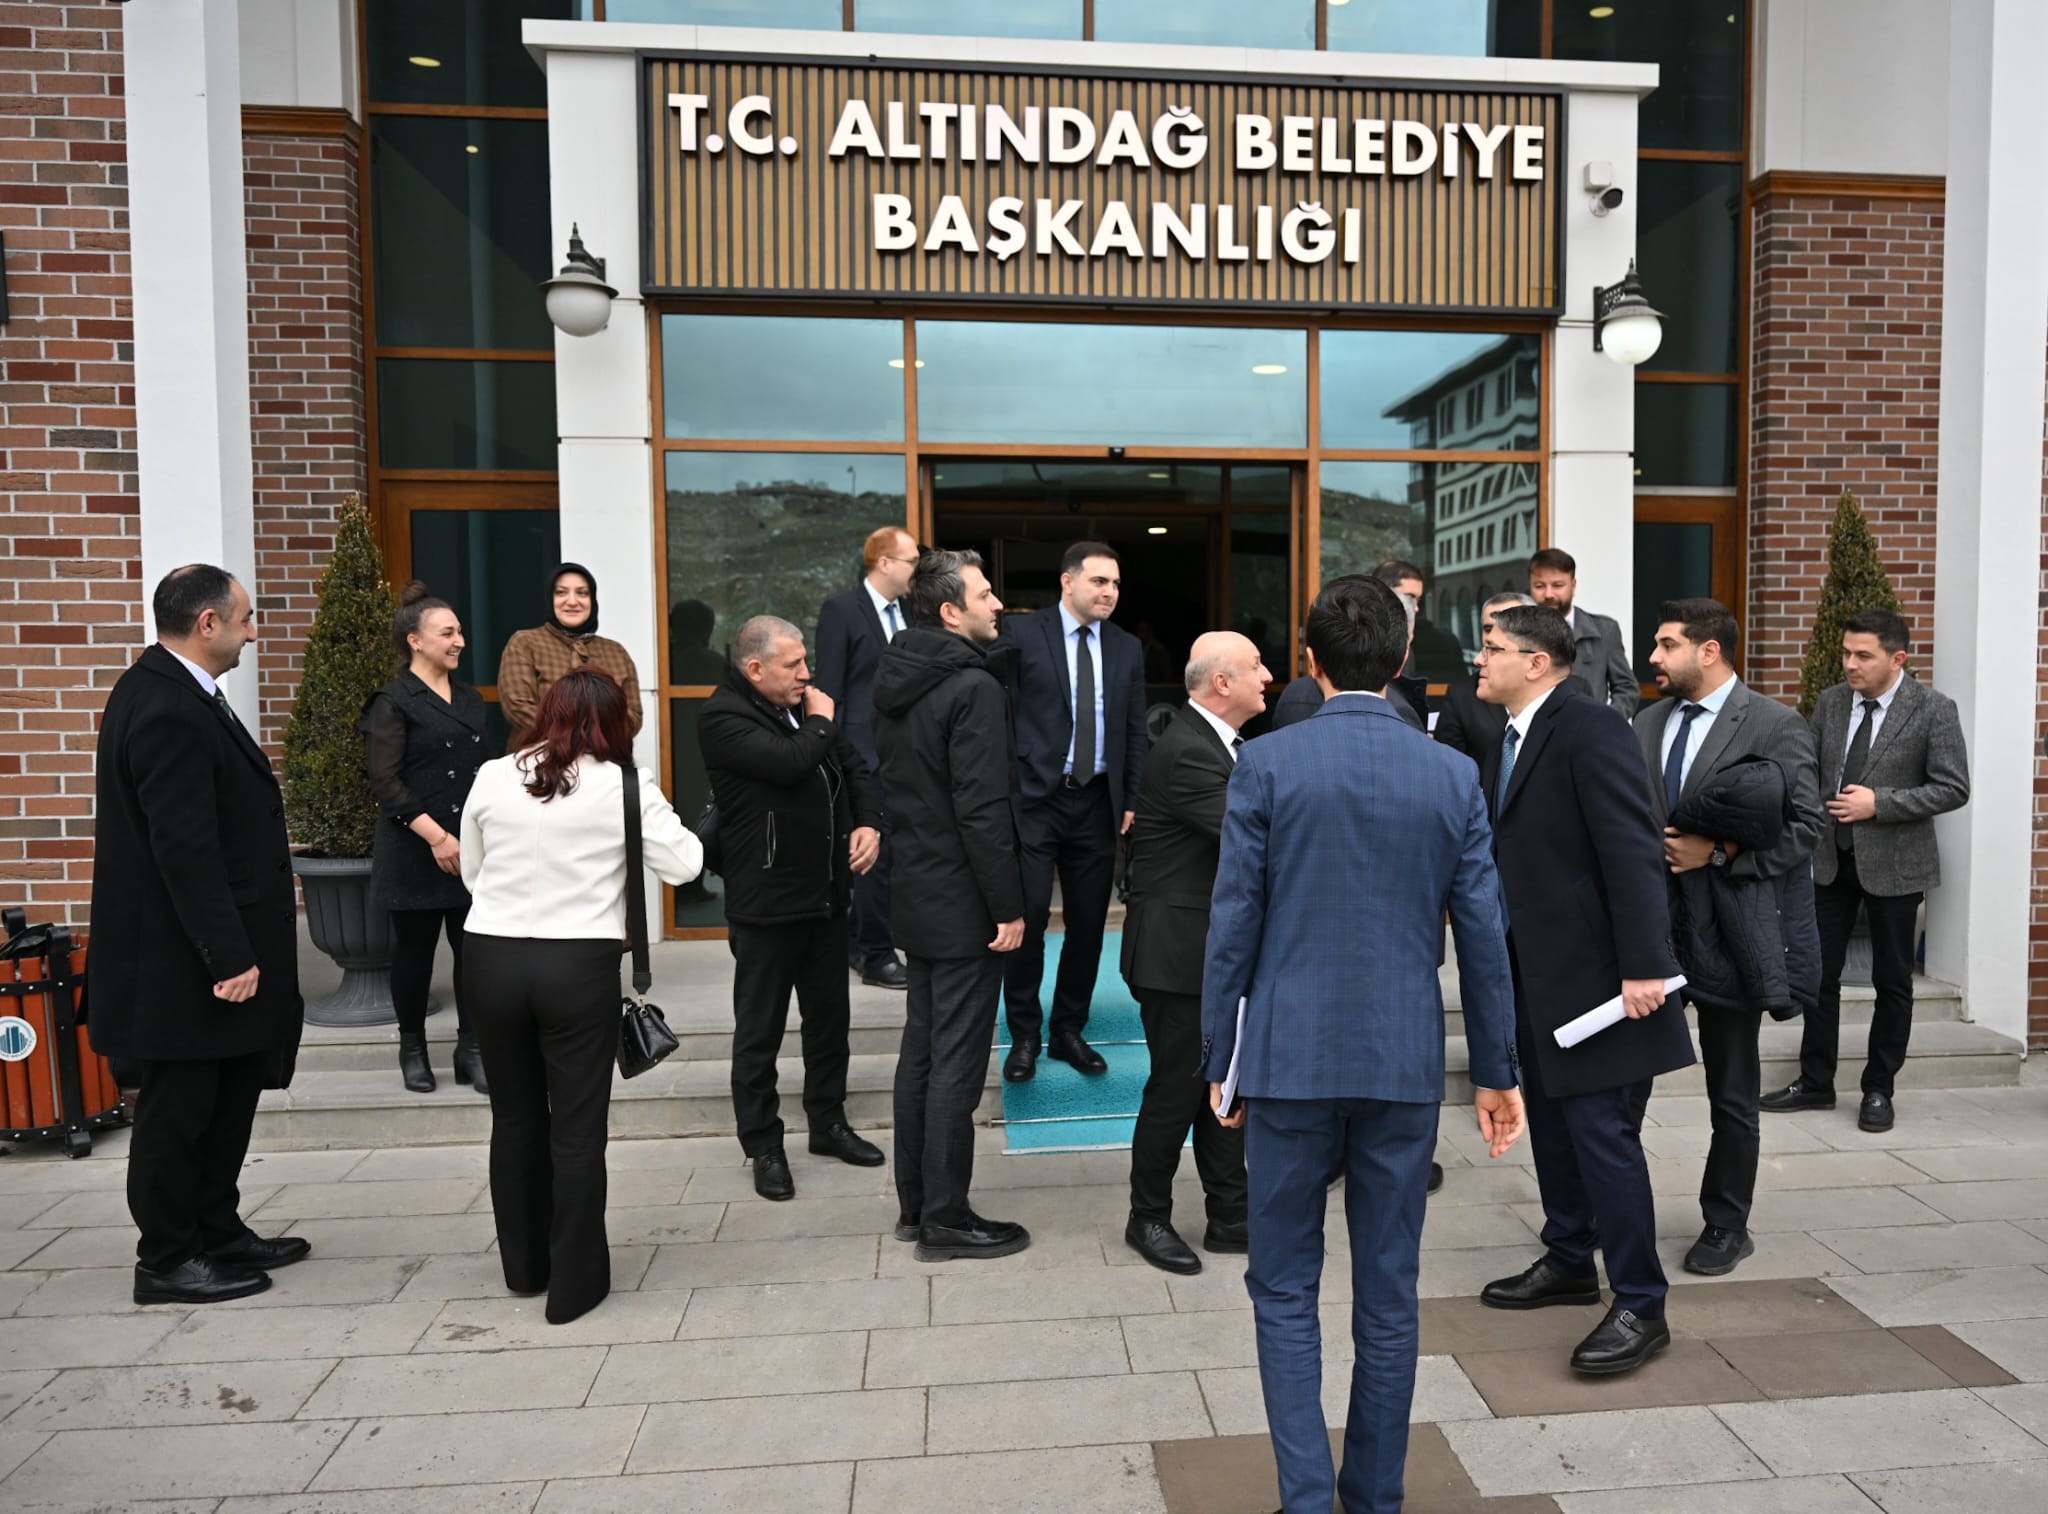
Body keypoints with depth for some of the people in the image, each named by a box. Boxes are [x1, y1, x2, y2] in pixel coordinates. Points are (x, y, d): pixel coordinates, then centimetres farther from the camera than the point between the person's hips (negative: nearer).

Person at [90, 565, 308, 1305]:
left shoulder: (170, 691, 9)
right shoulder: (168, 711, -22)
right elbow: (184, 848, -25)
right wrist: (229, 957, -23)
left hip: (203, 946, 10)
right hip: (181, 961, -10)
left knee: (226, 1098, 18)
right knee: (179, 1110, 4)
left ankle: (218, 1233, 31)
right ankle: (167, 1261, 19)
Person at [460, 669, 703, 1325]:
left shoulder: (491, 778, 3)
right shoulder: (624, 784, -6)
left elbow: (471, 871, 12)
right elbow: (682, 864, -3)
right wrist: (656, 815, 12)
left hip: (491, 957, 3)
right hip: (579, 965, -3)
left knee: (515, 1116, 17)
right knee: (577, 1126, 6)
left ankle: (525, 1264, 32)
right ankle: (574, 1281, 14)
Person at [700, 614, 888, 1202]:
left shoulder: (802, 704, 9)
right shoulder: (724, 717, -14)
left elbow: (854, 767, 15)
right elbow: (789, 763, -29)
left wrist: (869, 823, -3)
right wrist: (820, 723, -10)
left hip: (826, 894, 7)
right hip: (766, 903, -7)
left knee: (830, 1017, 17)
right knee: (760, 1030, 6)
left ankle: (828, 1123, 33)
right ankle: (763, 1146, 20)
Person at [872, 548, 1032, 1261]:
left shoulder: (895, 679, 9)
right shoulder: (974, 687, -19)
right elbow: (983, 810, -23)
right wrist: (1009, 907, -17)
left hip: (917, 895, 9)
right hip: (963, 906, -9)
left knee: (920, 1049, 17)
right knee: (956, 1064, 1)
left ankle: (914, 1203, 28)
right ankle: (945, 1221, 12)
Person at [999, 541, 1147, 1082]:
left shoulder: (1126, 648, 10)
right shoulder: (1022, 634, -2)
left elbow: (1135, 732, 12)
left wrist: (1132, 801, 6)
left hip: (1097, 804, 4)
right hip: (1034, 799, -4)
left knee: (1088, 924, 9)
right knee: (1028, 917, -5)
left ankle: (1069, 1031, 25)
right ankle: (1024, 1036, 13)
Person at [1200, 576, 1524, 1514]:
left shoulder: (1266, 763, -8)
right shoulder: (1453, 776, 0)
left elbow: (1233, 925, -7)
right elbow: (1482, 935, 3)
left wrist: (1220, 1061, 4)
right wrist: (1495, 1070, 14)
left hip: (1292, 1058, -2)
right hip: (1406, 1065, 3)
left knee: (1285, 1289, 12)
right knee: (1389, 1295, 15)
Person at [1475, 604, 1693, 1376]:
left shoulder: (1591, 730, -16)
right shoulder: (1510, 740, 12)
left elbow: (1633, 852, -21)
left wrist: (1644, 965, -24)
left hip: (1592, 971, -9)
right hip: (1533, 972, 9)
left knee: (1601, 1131, -4)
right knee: (1552, 1122, 18)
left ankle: (1640, 1307, 9)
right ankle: (1568, 1261, 34)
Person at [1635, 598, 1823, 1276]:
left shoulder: (1776, 725, -5)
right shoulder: (1648, 723, 11)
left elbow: (1803, 829, -11)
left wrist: (1717, 854, -17)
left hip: (1727, 930, -4)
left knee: (1732, 1093, 10)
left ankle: (1725, 1226, 27)